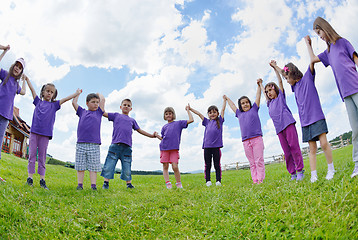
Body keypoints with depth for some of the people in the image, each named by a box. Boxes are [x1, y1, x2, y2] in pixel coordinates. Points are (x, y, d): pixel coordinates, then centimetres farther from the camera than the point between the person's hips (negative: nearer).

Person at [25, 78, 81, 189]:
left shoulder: (54, 105, 12)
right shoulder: (38, 101, 14)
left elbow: (66, 99, 8)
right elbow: (32, 89, 16)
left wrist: (77, 93, 6)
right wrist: (27, 79, 17)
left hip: (45, 134, 0)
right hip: (34, 132, 0)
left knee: (42, 157, 3)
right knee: (32, 155, 1)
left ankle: (42, 180, 5)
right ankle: (30, 177, 6)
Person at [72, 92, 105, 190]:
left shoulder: (99, 112, 14)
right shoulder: (82, 112, 16)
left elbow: (102, 99, 8)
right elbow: (74, 102, 17)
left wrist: (98, 94, 26)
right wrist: (78, 93, 31)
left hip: (94, 144, -1)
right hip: (81, 144, 1)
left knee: (93, 167, -1)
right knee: (80, 166, 3)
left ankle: (93, 185, 2)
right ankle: (79, 185, 10)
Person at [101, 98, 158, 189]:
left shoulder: (132, 120, 24)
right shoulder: (116, 115, 18)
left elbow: (139, 130, 28)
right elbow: (103, 113, 11)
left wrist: (151, 135, 26)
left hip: (127, 147, 2)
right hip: (115, 145, -2)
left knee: (127, 167, 3)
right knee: (109, 165, -3)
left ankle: (129, 184, 14)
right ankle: (106, 183, 8)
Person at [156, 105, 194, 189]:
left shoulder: (178, 123, 13)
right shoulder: (164, 127, 20)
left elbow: (191, 120, 6)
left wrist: (188, 110, 12)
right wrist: (157, 136, 4)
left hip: (174, 148, -3)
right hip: (164, 148, 3)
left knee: (175, 167, -9)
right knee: (165, 167, 0)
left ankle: (179, 184, 6)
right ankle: (168, 184, 3)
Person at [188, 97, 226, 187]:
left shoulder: (219, 121, 12)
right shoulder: (207, 122, 16)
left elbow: (223, 109, 16)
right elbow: (199, 114, 20)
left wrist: (225, 100, 21)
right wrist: (190, 109, 23)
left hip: (216, 146, -2)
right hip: (207, 146, 2)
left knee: (217, 165, 4)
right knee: (207, 165, 4)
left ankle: (218, 181, 8)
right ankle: (208, 181, 8)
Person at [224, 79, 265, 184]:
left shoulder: (254, 109, 13)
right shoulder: (239, 114, 20)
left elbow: (258, 96, 15)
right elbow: (232, 105, 35)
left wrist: (259, 85, 15)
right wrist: (227, 99, 48)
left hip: (257, 138, -3)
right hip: (246, 141, 3)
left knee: (259, 160, -5)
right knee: (252, 163, 4)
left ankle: (260, 179, -1)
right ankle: (255, 180, 5)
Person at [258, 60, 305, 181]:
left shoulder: (281, 96, 14)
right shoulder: (270, 103, 24)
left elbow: (280, 81, 9)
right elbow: (263, 92, 41)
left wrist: (275, 67, 8)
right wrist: (260, 84, 54)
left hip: (288, 123, -4)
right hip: (279, 128, 4)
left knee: (294, 146, -10)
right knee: (286, 152, 1)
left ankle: (300, 170, -6)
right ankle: (293, 173, 3)